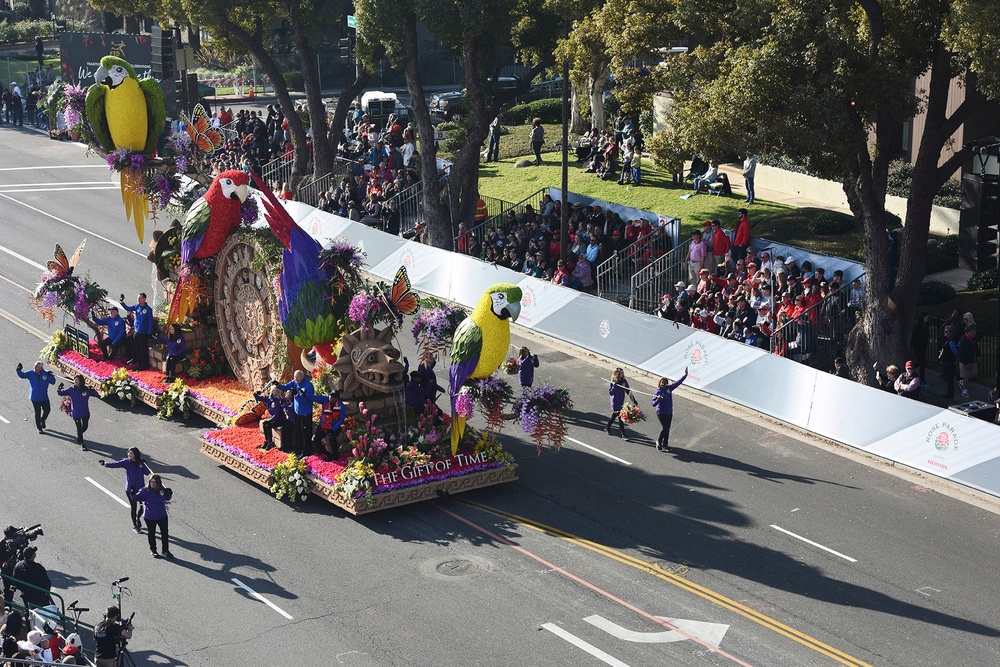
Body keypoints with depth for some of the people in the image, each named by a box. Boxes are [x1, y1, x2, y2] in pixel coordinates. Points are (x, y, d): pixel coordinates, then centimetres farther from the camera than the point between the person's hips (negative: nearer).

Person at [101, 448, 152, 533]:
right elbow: (116, 464, -20)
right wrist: (105, 464, -34)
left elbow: (147, 472, -3)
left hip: (141, 488, 3)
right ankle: (135, 525, 22)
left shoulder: (140, 463, -1)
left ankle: (138, 519, 37)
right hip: (130, 489, -2)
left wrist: (144, 464, -15)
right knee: (134, 507, 2)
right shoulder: (127, 462, -8)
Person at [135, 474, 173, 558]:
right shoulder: (145, 491, -17)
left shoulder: (162, 490, -6)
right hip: (150, 517, -3)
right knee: (151, 534, 13)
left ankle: (165, 550, 29)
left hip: (162, 516, 3)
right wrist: (133, 494, -38)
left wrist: (169, 494, -8)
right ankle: (153, 551, 33)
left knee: (165, 533, 11)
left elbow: (167, 498, 9)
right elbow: (137, 497, -21)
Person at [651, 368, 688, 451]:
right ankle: (659, 442, 9)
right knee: (664, 428, -12)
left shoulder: (669, 388, 1)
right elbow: (653, 404, -17)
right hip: (661, 413, -6)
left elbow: (678, 383, 5)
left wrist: (685, 375, -1)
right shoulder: (658, 392, -13)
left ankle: (665, 444, 20)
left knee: (667, 429, 10)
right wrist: (658, 399, -35)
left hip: (669, 412, 6)